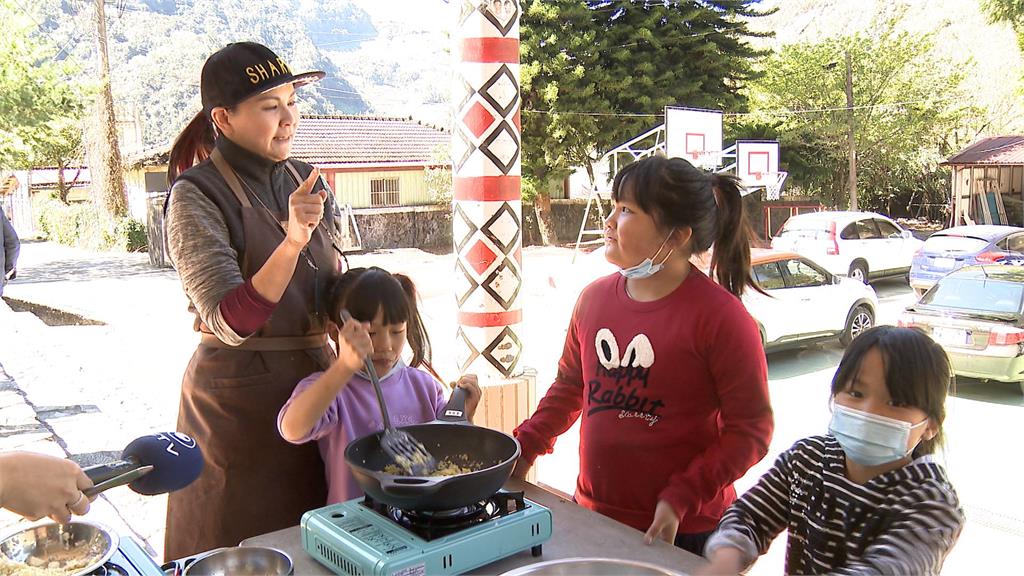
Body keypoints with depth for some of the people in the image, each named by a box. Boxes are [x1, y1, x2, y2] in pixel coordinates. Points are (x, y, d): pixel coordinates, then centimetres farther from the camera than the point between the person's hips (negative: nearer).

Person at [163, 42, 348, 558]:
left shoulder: (306, 181, 5)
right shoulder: (198, 195, -13)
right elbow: (231, 322, -22)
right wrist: (292, 241, -33)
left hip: (316, 376, 6)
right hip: (239, 393, -5)